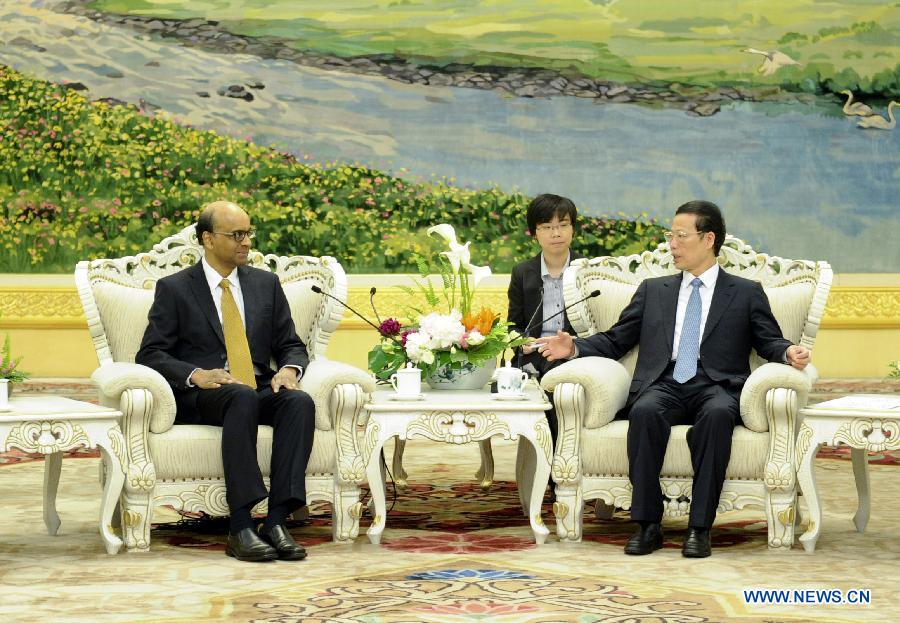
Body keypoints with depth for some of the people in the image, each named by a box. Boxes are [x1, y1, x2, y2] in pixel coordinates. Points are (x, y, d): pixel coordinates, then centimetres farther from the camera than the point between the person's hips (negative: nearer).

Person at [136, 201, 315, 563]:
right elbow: (150, 354, 0)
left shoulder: (266, 284, 17)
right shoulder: (174, 288, 6)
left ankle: (277, 521, -37)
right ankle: (240, 528, -43)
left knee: (300, 401, -30)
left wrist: (288, 369, -8)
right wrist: (196, 375, -19)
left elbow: (291, 345, 17)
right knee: (242, 397, -38)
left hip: (260, 389, 4)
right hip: (199, 396, -4)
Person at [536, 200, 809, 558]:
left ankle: (700, 526, -35)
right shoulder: (653, 291, 24)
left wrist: (789, 354, -14)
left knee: (717, 415, -38)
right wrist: (575, 348, 3)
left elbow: (769, 342, 10)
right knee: (645, 412, -34)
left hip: (716, 387, -2)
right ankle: (648, 524, -31)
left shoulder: (746, 294, 17)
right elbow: (615, 341, 21)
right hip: (663, 386, 2)